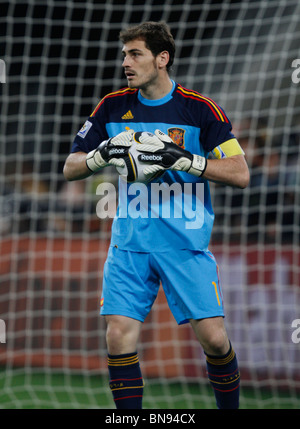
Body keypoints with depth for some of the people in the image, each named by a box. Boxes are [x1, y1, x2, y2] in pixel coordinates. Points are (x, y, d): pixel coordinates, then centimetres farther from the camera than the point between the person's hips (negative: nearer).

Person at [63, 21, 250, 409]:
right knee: (119, 335, -9)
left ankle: (230, 406, 17)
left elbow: (240, 174, -7)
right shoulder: (113, 106, 7)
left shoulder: (199, 109, -3)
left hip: (187, 243, -2)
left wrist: (183, 159, -20)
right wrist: (103, 154, -11)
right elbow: (70, 168, 11)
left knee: (213, 337, -7)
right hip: (129, 242, 2)